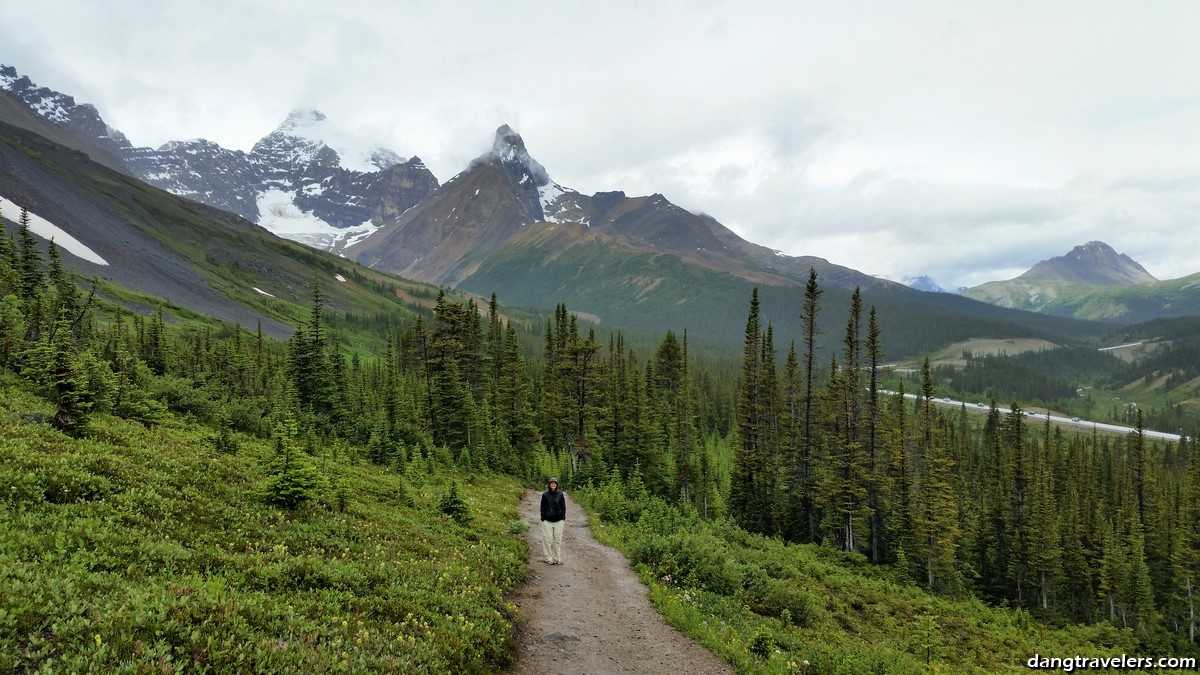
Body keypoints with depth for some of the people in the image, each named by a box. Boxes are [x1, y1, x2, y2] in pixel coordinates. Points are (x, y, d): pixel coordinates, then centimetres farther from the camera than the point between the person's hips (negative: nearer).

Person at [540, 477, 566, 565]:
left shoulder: (560, 494, 3)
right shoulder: (545, 495, 0)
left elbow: (563, 507, 8)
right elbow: (542, 508, 4)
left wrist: (563, 518, 2)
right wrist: (543, 519, -1)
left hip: (559, 521, 1)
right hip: (547, 521, -1)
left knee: (558, 540, 5)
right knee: (548, 540, -1)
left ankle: (557, 558, 12)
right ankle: (548, 558, 7)